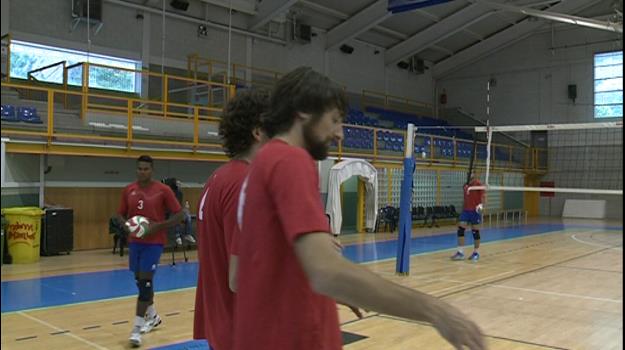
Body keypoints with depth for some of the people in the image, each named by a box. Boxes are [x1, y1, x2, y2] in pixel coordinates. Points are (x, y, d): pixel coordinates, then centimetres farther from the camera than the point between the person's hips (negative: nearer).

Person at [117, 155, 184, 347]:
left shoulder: (163, 190, -8)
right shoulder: (128, 190, 5)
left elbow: (178, 214, -6)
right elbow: (120, 214, 14)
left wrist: (158, 226, -18)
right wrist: (126, 225, -9)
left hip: (154, 242, -5)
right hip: (135, 241, 5)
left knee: (145, 281, -10)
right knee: (140, 280, 15)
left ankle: (137, 328, -5)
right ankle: (152, 316, 37)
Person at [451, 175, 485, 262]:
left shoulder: (478, 184, -7)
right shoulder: (465, 185, 11)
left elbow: (482, 196, -11)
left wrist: (481, 205, -28)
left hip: (475, 211, -5)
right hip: (465, 210, 6)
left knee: (475, 232, 2)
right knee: (460, 229, -3)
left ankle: (476, 253, 16)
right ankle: (460, 252, 2)